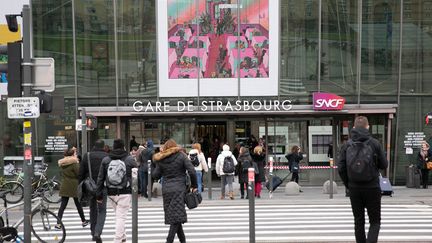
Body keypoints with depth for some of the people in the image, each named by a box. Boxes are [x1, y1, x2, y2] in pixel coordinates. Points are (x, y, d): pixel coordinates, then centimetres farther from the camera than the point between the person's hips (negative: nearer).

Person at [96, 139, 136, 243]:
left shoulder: (105, 160, 4)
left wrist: (99, 194, 10)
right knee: (121, 217, -2)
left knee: (118, 215, 21)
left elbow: (100, 178, 5)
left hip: (111, 193, 4)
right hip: (125, 193, -3)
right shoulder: (130, 159, -4)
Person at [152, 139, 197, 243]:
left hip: (166, 190, 3)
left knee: (173, 216, 12)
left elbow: (155, 175, 8)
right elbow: (192, 171, -8)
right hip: (179, 189, -3)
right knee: (177, 216, -3)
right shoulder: (181, 156, 0)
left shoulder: (161, 160, 6)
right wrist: (194, 185, 2)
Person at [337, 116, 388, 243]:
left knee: (358, 221, 14)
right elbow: (384, 165, -2)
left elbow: (341, 168, -4)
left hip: (354, 189, 2)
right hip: (372, 188, -2)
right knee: (375, 221, 7)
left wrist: (348, 184, 7)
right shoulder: (374, 143, -6)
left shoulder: (347, 145, -2)